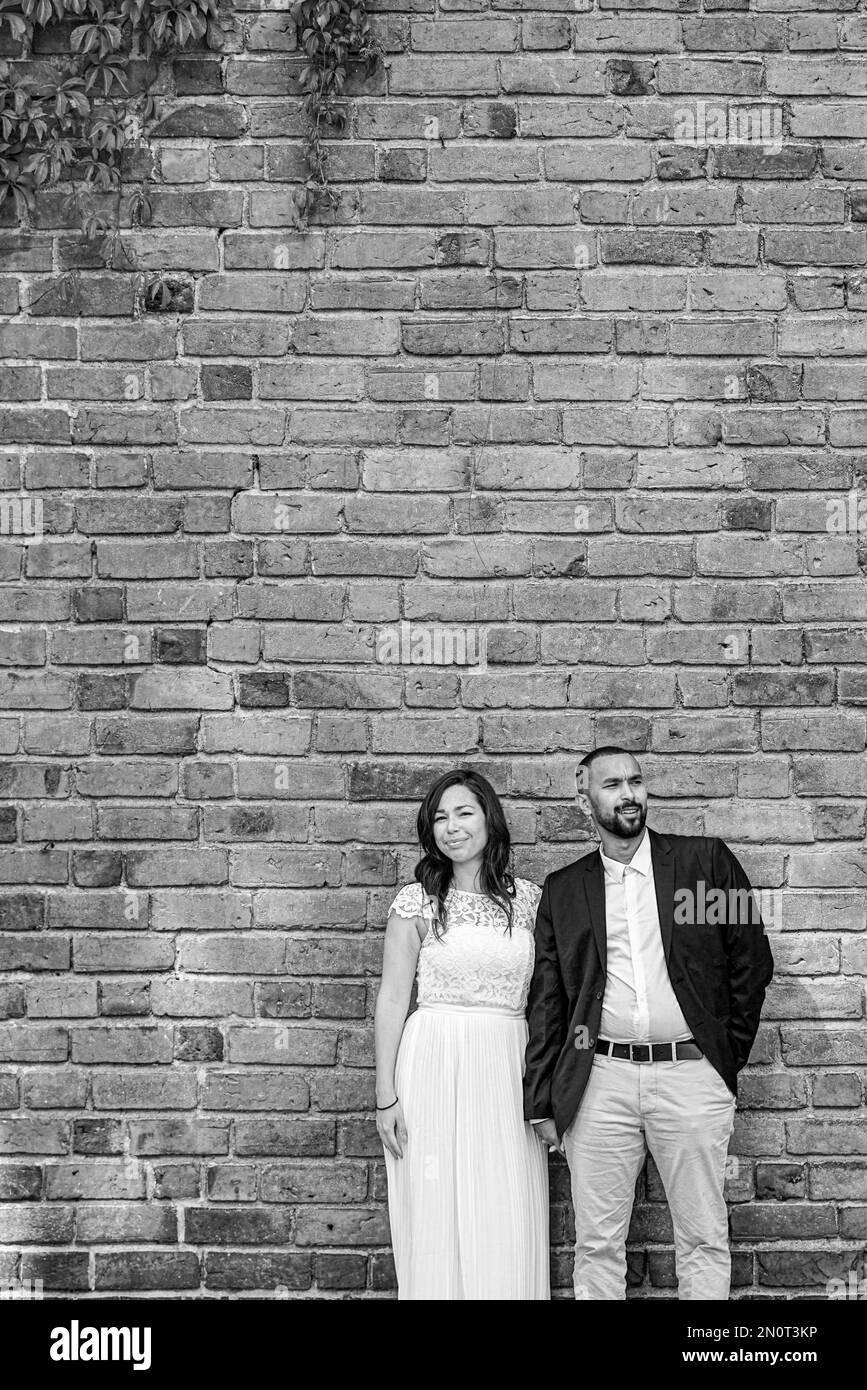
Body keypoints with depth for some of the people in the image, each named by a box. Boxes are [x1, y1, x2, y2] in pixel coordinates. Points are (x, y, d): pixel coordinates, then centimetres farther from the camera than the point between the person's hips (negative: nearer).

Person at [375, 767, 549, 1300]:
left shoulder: (529, 898, 6)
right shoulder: (416, 902, 0)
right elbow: (392, 998, 1)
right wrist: (386, 1095, -3)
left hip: (509, 1074, 2)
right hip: (434, 1070, -2)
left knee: (509, 1228, 3)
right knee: (437, 1221, 1)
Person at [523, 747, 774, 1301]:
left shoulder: (707, 859, 4)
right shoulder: (563, 889, 9)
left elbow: (752, 962, 7)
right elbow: (546, 1001, 9)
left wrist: (729, 1055, 6)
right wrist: (541, 1102, 6)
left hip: (692, 1074, -1)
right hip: (599, 1082, 1)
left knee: (704, 1238, 5)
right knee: (597, 1244, 6)